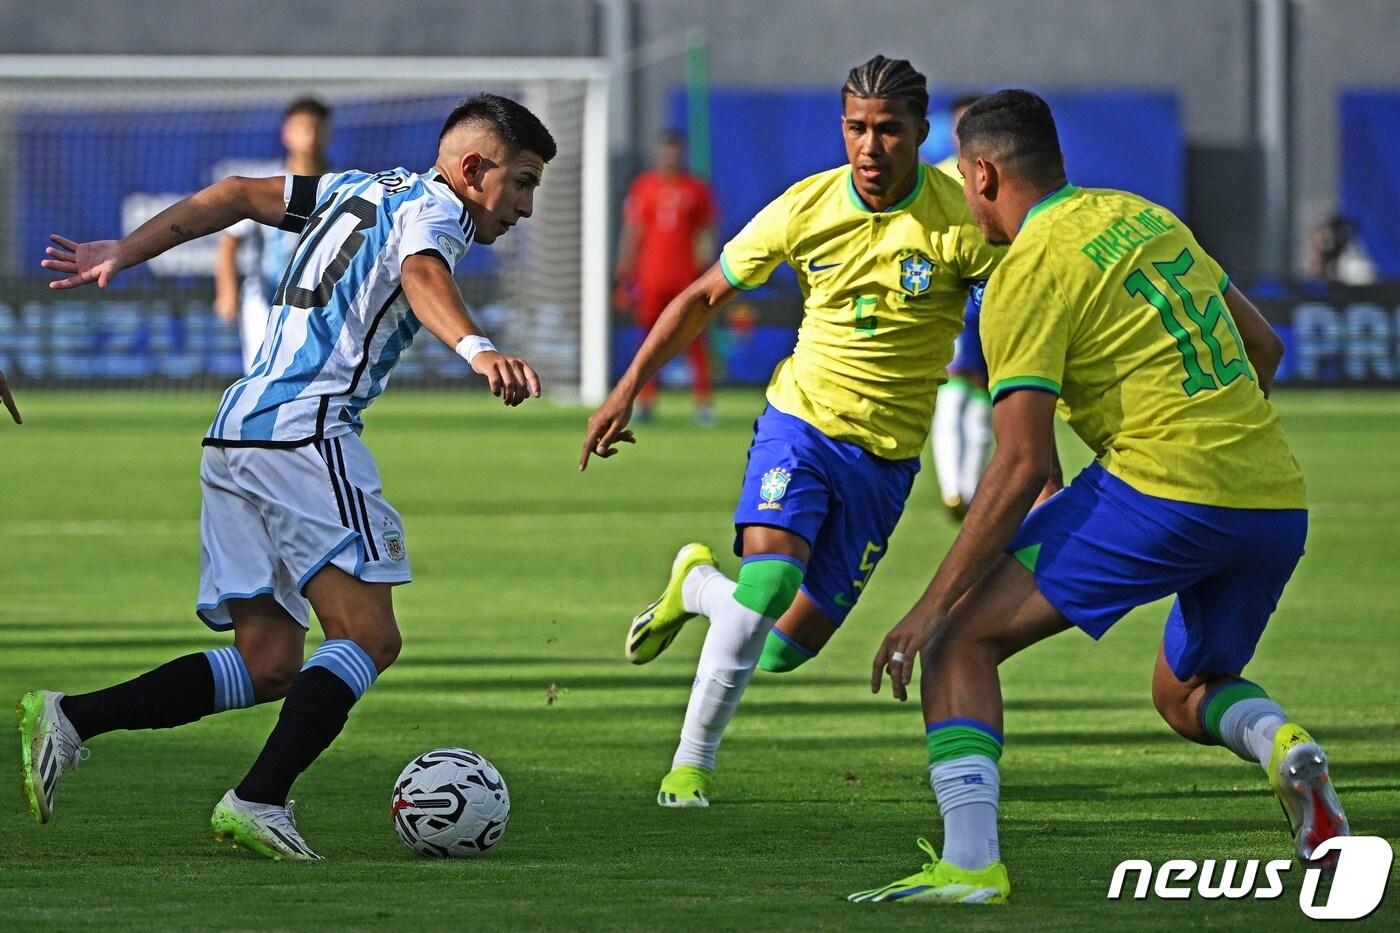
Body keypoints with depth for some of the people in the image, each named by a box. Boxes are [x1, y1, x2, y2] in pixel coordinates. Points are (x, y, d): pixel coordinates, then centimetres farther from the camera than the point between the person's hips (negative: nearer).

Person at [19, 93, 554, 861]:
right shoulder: (434, 209, -2)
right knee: (368, 635, -11)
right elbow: (422, 274, -25)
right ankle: (259, 801, -23)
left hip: (235, 434, 9)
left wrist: (124, 252, 30)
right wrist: (475, 348, -45)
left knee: (268, 666, 6)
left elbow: (237, 194, 27)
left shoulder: (369, 190, 25)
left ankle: (68, 720, -3)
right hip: (304, 431, -9)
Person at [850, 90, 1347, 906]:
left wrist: (933, 607, -9)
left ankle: (970, 863, -15)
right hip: (1278, 498, 8)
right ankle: (1282, 744, -4)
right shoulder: (1147, 217, 17)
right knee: (1187, 694, 29)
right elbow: (1262, 347, 22)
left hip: (1164, 494, -8)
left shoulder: (1030, 273, -5)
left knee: (960, 642, 0)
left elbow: (1022, 465, -11)